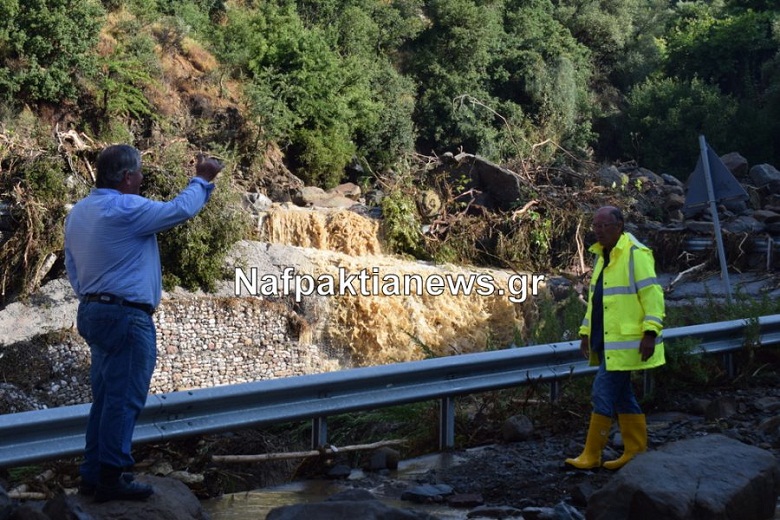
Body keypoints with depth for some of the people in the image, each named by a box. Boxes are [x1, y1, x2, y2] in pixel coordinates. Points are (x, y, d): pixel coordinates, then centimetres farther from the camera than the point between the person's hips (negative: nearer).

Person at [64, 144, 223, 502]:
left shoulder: (78, 212, 12)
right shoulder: (126, 209, -16)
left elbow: (72, 268, 16)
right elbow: (180, 209, -8)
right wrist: (202, 179, 7)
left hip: (92, 311, 9)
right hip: (126, 315, -9)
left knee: (105, 397, 14)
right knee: (124, 399, -4)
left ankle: (92, 474, 17)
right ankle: (111, 479, -1)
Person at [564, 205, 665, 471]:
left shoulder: (635, 254, -13)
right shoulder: (603, 255, 15)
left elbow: (652, 294, -17)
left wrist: (650, 332, -23)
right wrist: (586, 332, 18)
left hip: (624, 342, -9)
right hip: (606, 341, 9)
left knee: (603, 394, -7)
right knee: (622, 396, 13)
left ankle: (591, 456, 0)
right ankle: (636, 452, 22)